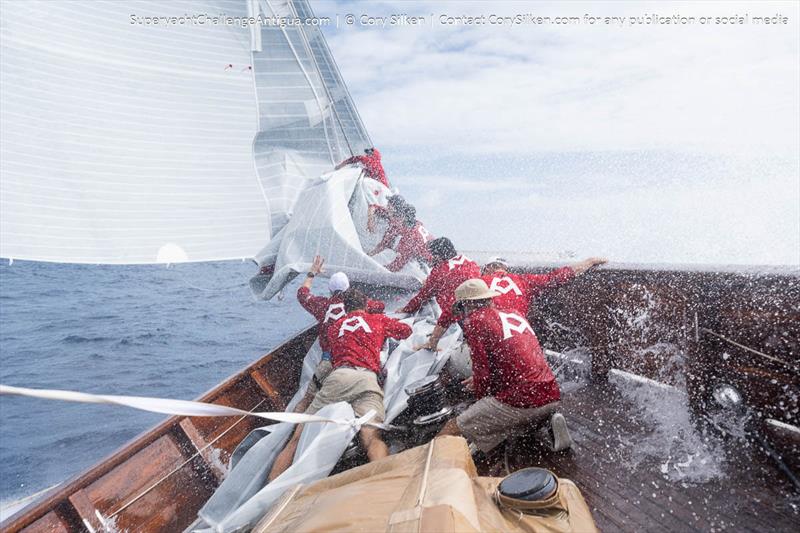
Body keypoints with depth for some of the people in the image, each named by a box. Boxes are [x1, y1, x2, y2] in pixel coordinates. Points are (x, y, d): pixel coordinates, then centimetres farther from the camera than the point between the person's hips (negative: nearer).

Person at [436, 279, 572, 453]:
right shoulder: (515, 315, 21)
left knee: (448, 433, -1)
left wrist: (481, 397, 14)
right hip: (552, 398, 7)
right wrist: (479, 380, 37)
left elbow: (483, 371, -5)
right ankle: (551, 419, 13)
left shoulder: (474, 321, -1)